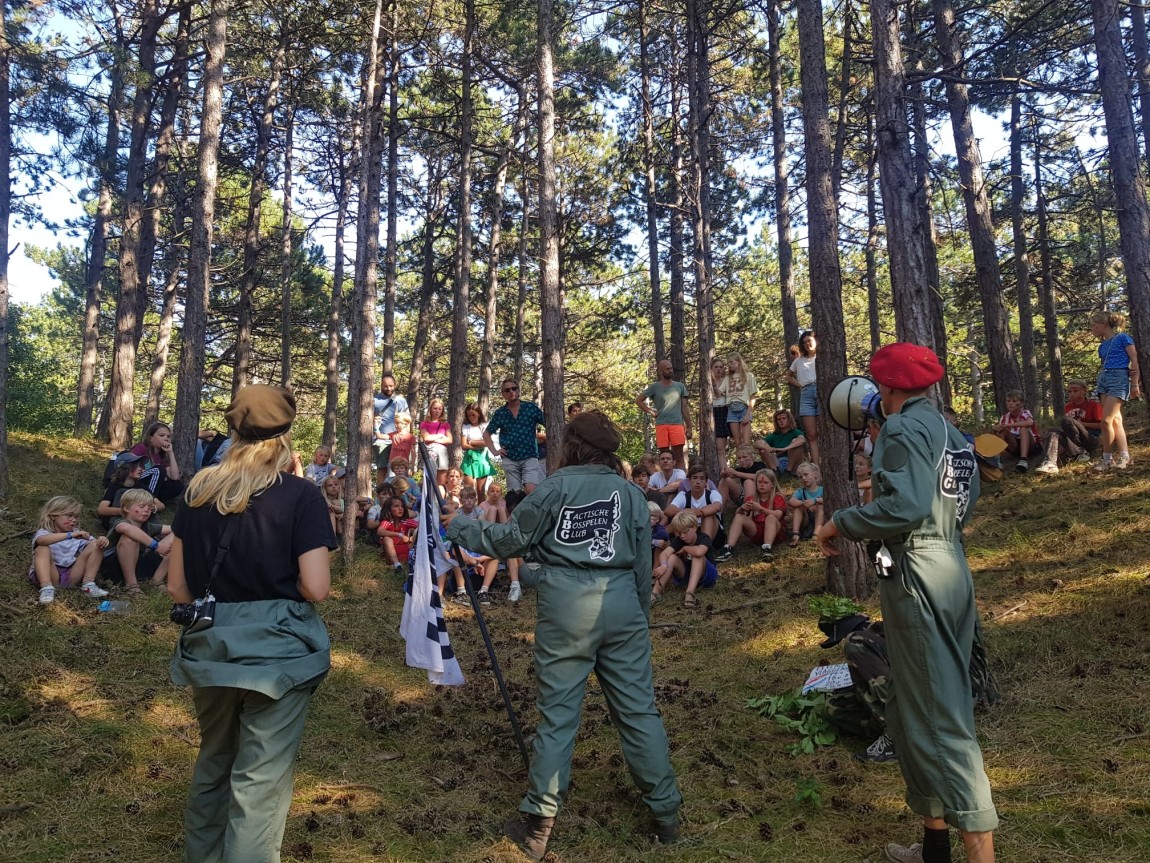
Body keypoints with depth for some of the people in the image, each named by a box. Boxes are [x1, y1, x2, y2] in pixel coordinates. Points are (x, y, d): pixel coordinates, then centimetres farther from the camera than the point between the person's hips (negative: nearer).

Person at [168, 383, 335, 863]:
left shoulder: (197, 490, 3)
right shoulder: (301, 495, -11)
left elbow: (177, 586, 6)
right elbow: (316, 588, -16)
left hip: (209, 644, 6)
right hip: (275, 648, -5)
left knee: (213, 758, 25)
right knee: (262, 774, 4)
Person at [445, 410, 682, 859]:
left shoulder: (556, 486, -1)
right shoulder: (630, 492, 7)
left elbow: (511, 538, 2)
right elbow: (643, 562, 9)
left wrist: (463, 530, 17)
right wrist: (640, 616, 21)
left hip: (566, 606, -2)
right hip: (621, 604, 2)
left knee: (558, 712, 4)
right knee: (638, 708, 10)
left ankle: (538, 824, 12)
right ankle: (666, 813, 20)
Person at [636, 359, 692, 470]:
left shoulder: (680, 386, 12)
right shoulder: (655, 387, 6)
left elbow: (684, 408, 13)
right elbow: (638, 400, 10)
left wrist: (689, 427, 8)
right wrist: (651, 412, 2)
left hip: (677, 424, 1)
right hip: (661, 424, 0)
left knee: (679, 456, -4)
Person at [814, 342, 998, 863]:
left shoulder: (904, 427, -11)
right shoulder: (951, 431, 17)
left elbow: (906, 506, -24)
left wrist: (840, 524, -12)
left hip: (917, 577, -10)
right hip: (951, 570, 10)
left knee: (939, 717, -5)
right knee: (926, 708, 16)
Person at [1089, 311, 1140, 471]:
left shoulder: (1123, 338, 0)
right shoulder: (1102, 346, 19)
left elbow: (1135, 361, -4)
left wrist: (1135, 384, -9)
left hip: (1119, 378, -7)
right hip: (1103, 379, 7)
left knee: (1106, 420, -14)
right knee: (1116, 420, 3)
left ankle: (1107, 458, -5)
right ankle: (1124, 455, 5)